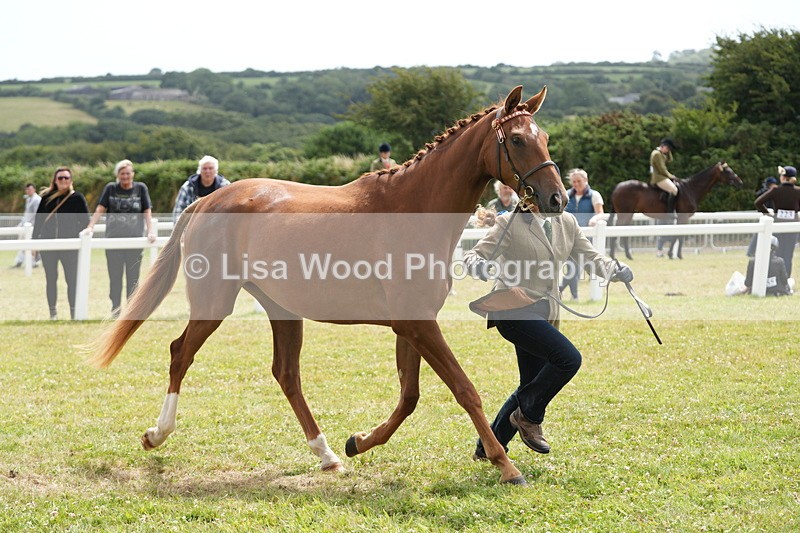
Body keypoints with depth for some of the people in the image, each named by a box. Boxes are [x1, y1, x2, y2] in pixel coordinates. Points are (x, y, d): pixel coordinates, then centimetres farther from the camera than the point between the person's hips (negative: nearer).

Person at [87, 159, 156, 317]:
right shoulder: (111, 188, 5)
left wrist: (151, 231, -10)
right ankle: (115, 311, 8)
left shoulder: (141, 188, 5)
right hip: (113, 239, 0)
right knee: (115, 278, 2)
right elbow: (100, 209, 0)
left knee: (133, 278, 4)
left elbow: (147, 211, 2)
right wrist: (90, 227, -12)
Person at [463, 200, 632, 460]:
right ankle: (529, 417, -5)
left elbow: (590, 256, 11)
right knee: (568, 358, -23)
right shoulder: (510, 224, -6)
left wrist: (615, 271, -10)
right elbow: (474, 255, -8)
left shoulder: (567, 223, 10)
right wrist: (477, 266, -33)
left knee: (532, 386, 12)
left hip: (544, 314, 8)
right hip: (514, 309, -8)